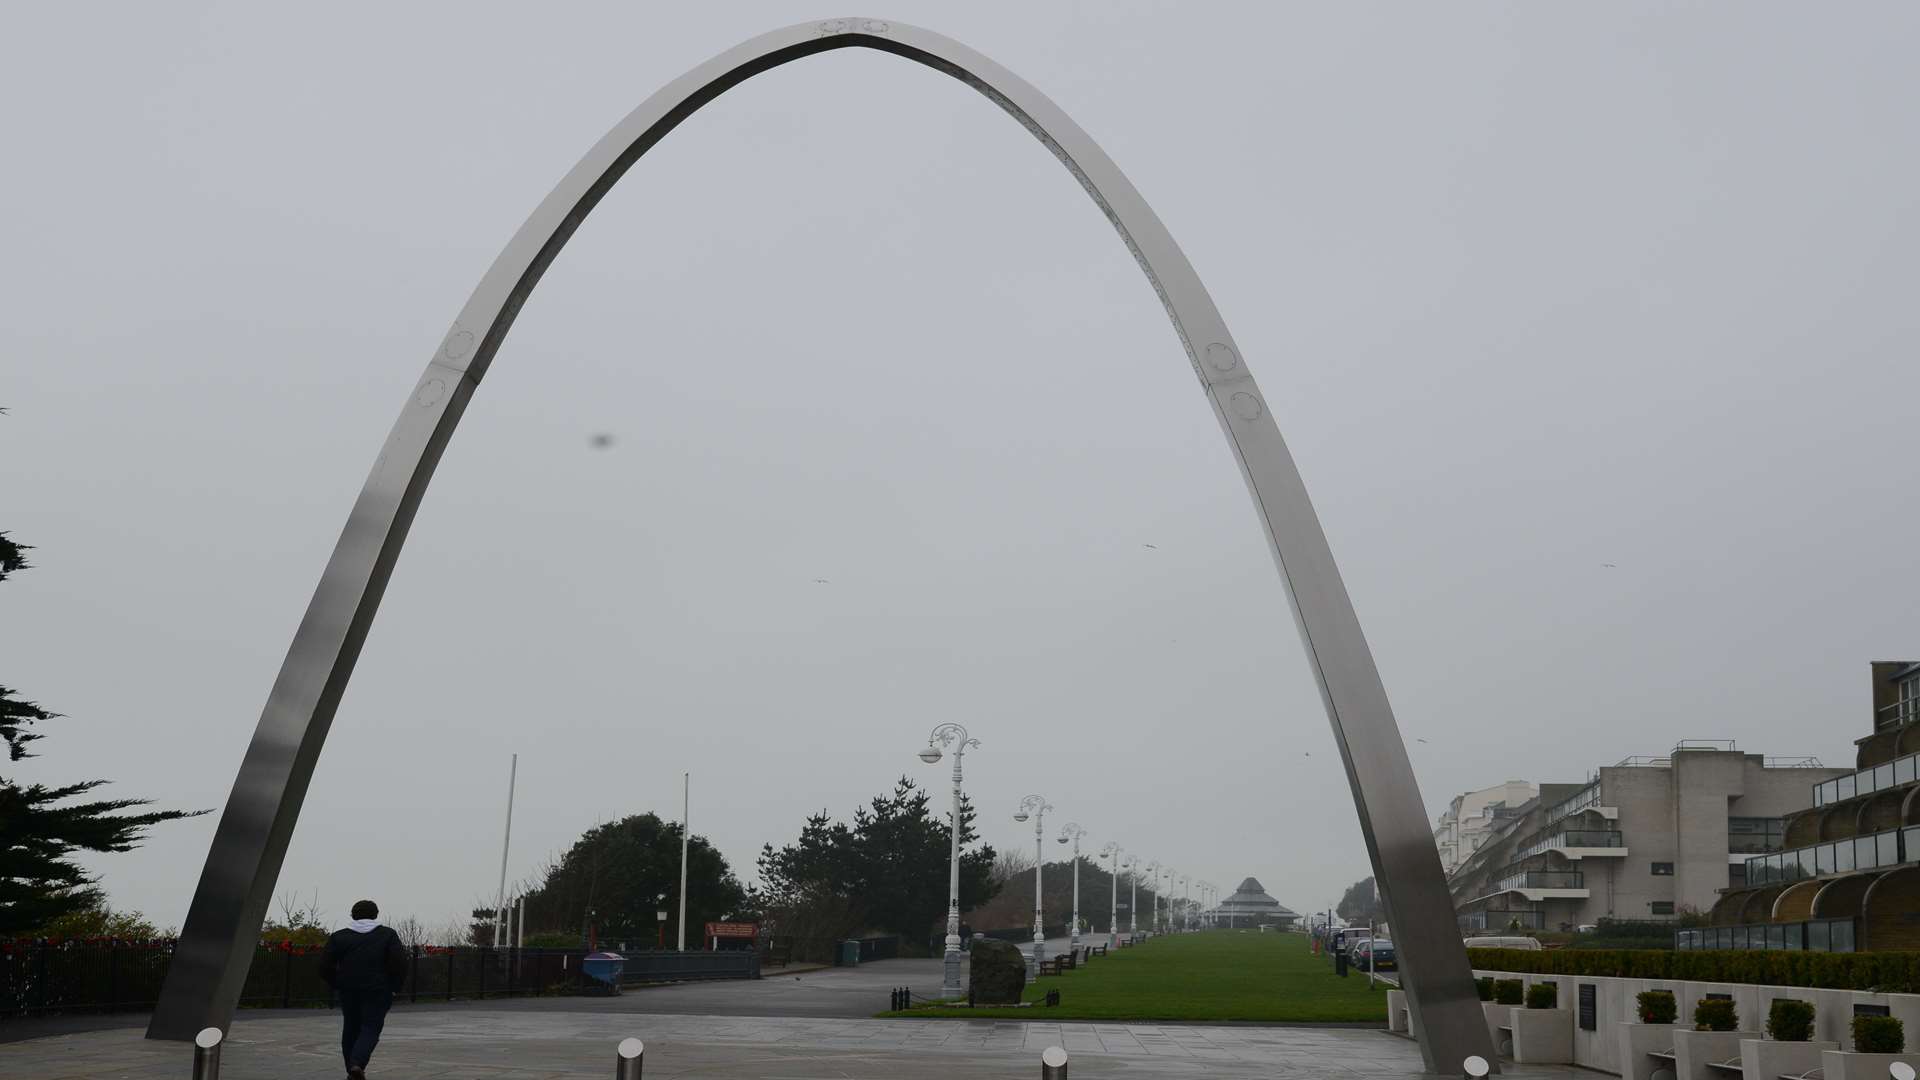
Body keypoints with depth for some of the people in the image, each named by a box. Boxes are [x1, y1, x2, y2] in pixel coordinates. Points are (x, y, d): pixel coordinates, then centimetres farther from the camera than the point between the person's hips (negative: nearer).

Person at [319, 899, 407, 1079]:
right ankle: (357, 1063, -21)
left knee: (351, 1028, 14)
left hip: (348, 990, 3)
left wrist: (337, 985, 11)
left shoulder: (339, 937, 6)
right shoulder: (387, 934, 0)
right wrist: (395, 986, 1)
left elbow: (325, 966, 1)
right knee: (371, 1028, 0)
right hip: (378, 990, -3)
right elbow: (399, 963, -9)